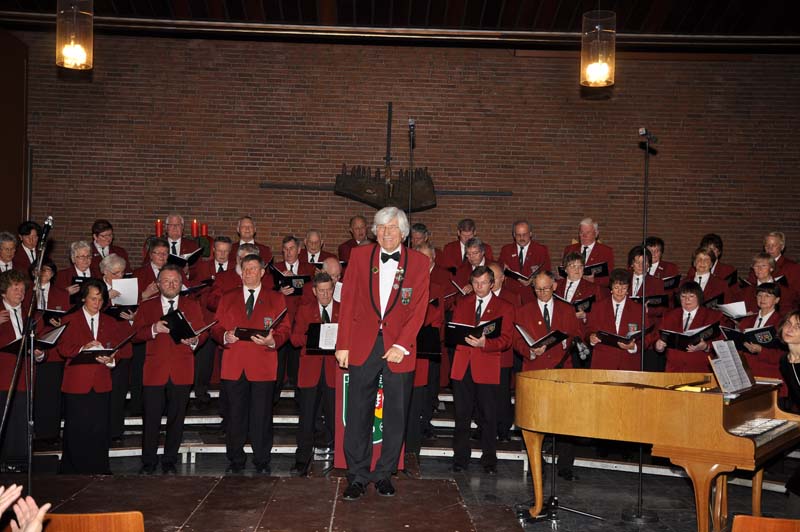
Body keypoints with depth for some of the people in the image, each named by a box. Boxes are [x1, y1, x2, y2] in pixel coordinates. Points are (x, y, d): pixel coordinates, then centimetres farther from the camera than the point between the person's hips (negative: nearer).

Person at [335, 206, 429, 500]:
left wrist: (402, 345, -10)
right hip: (362, 346, 0)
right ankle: (357, 476, 15)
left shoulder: (419, 262, 3)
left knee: (396, 415, 7)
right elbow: (347, 301, 5)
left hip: (399, 349, 0)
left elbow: (419, 308, -1)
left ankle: (384, 474, 22)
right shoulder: (359, 255, 5)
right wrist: (342, 344, 0)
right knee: (358, 413, 3)